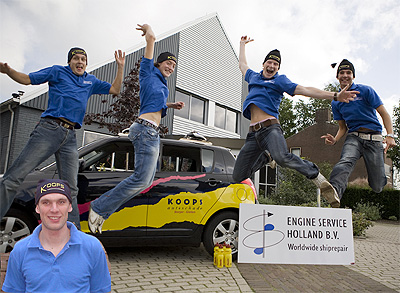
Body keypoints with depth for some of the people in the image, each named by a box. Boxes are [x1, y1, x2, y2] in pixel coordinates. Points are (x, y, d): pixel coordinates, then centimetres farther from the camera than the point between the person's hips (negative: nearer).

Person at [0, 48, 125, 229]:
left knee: (70, 188, 2)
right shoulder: (57, 71, 14)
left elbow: (115, 89, 26)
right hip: (49, 129, -3)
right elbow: (27, 79, 12)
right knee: (15, 176, -11)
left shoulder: (91, 81, 24)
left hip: (70, 136, 4)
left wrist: (120, 67, 18)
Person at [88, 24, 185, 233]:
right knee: (142, 178, -16)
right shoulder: (148, 72, 2)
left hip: (152, 133, 10)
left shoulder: (162, 84, 25)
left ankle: (101, 207, 13)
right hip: (146, 129, -10)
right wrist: (148, 30, 15)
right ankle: (99, 208, -5)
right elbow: (151, 38, -4)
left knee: (146, 181, 7)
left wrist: (171, 105, 25)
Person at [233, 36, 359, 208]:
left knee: (282, 157, -39)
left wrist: (334, 96, -5)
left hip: (270, 128, -5)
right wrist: (243, 44, 58)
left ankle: (318, 178, -19)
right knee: (238, 176, 1)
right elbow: (242, 64, 46)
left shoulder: (280, 80, 14)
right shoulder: (253, 77, 27)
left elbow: (304, 90, 4)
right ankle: (266, 156, 25)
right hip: (253, 133, 5)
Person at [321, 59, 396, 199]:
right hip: (354, 137, 2)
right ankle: (334, 191, -54)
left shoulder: (366, 91, 3)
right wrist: (335, 140, -4)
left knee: (377, 187, -2)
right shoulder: (336, 102, 12)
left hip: (374, 138, -2)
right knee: (346, 161, -33)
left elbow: (384, 114, 1)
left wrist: (390, 136, -12)